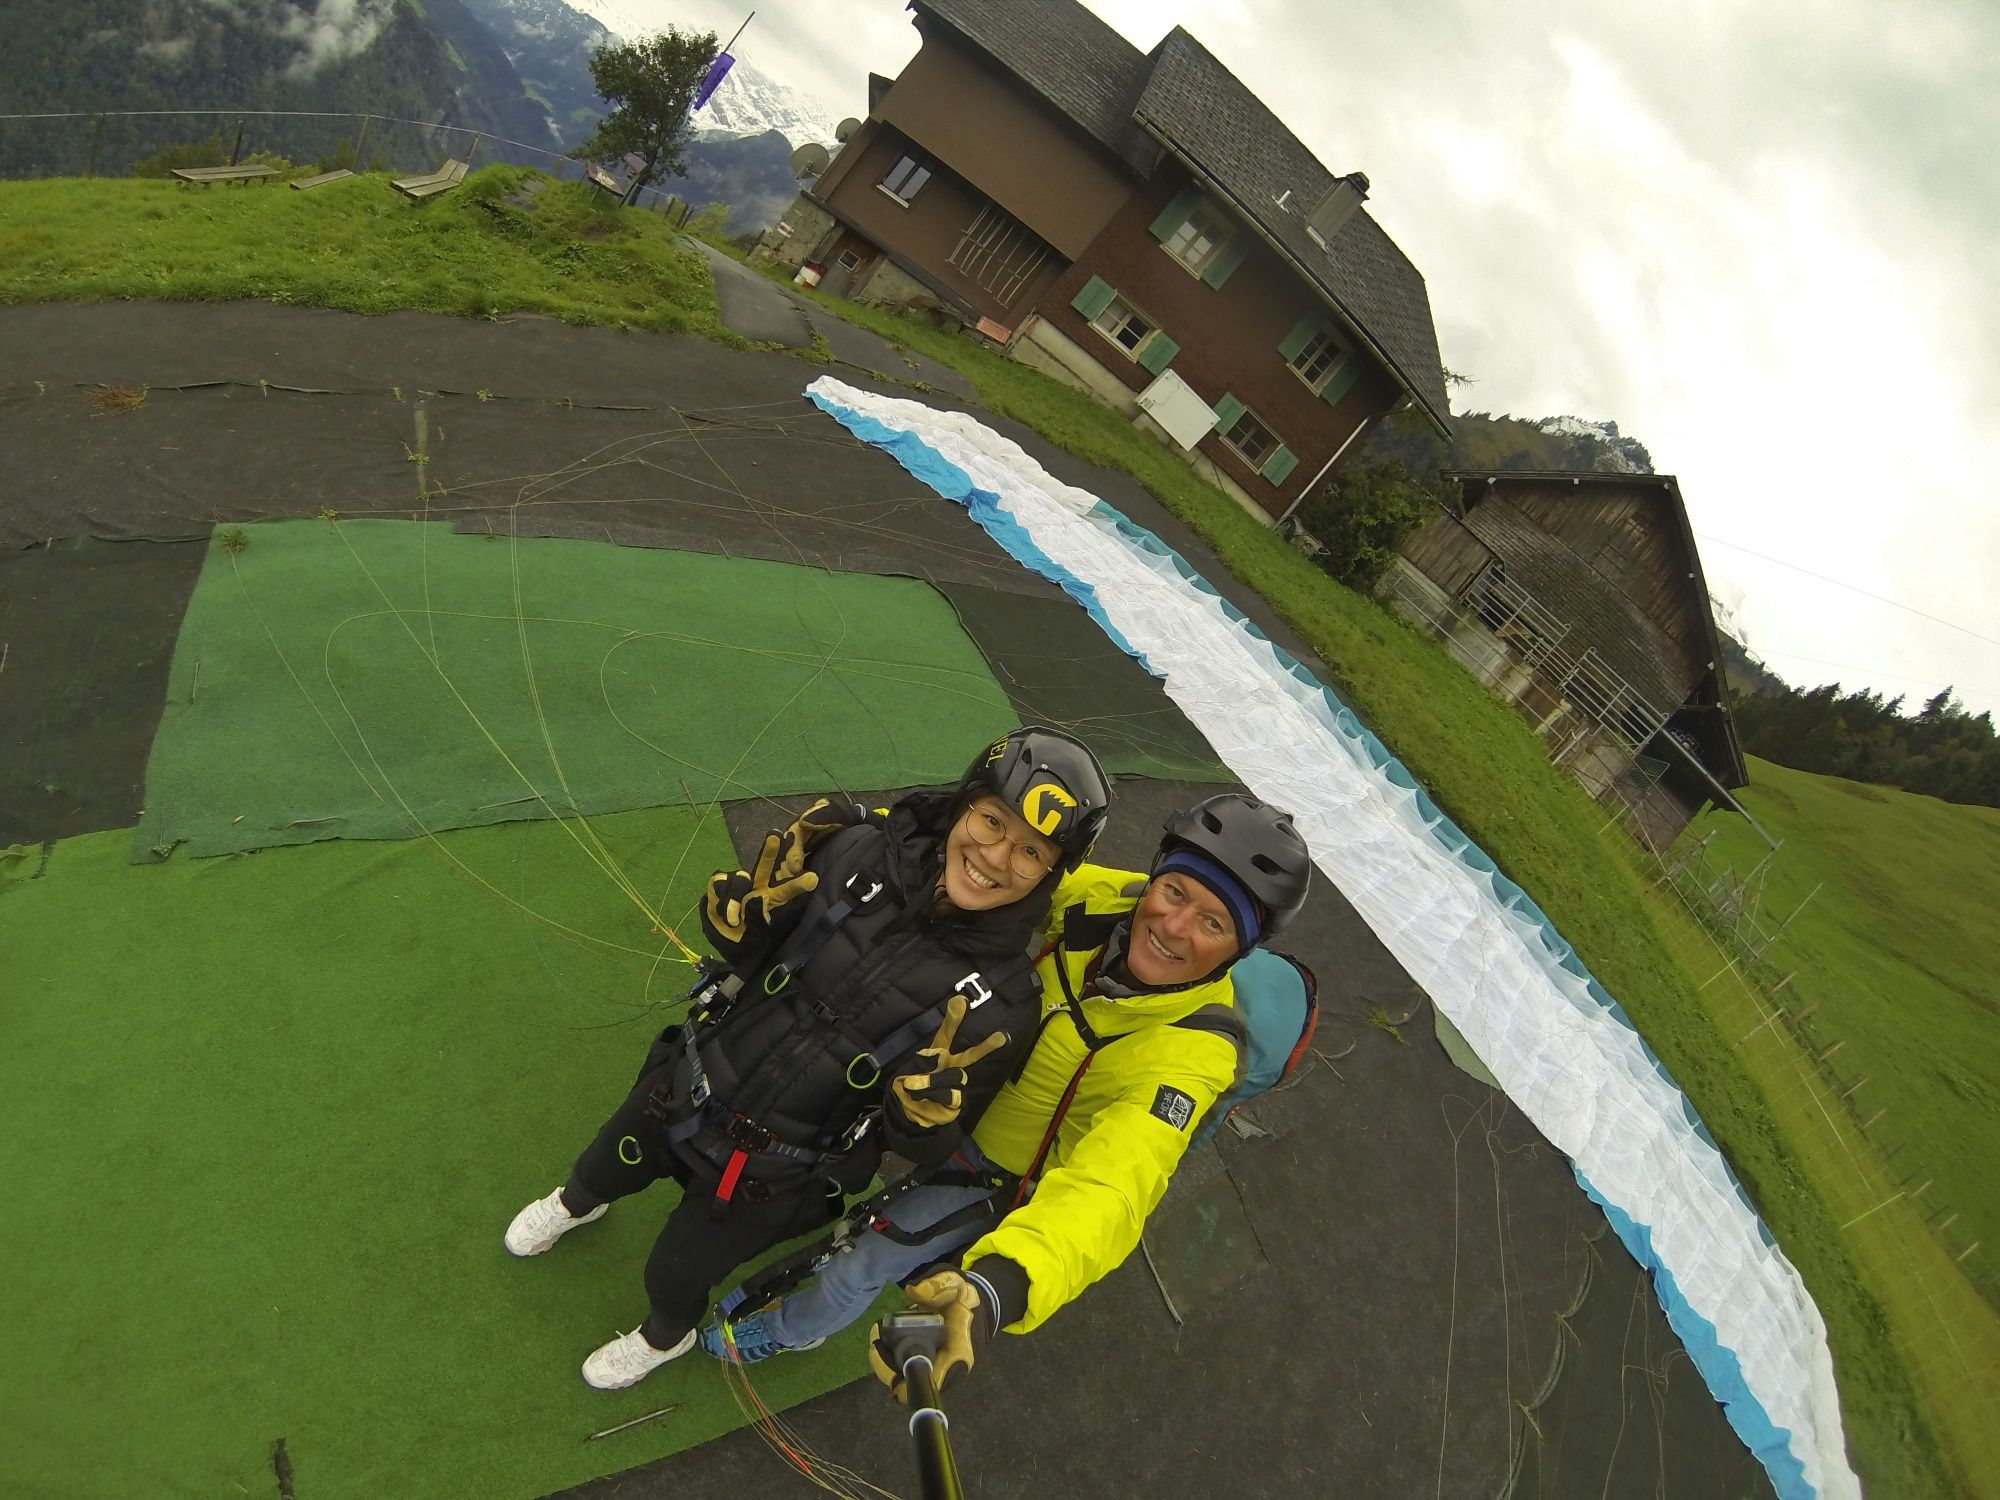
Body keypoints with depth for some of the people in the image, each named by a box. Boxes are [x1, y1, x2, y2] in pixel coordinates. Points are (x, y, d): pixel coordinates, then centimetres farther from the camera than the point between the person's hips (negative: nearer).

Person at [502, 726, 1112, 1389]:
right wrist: (746, 901, -29)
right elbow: (730, 934, -8)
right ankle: (575, 1205, 68)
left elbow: (920, 1141, -15)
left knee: (674, 1274, 22)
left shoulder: (1000, 1001, -25)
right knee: (603, 1170, 30)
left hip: (771, 1176, -2)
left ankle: (667, 1336, 59)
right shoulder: (860, 846, -22)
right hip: (684, 1083, 3)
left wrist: (935, 1083, -35)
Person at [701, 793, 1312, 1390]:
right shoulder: (1105, 894, -25)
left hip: (999, 1175, -4)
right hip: (959, 1096, 4)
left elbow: (1108, 1189, -49)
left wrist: (998, 1286, -67)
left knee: (861, 1267, 11)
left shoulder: (1191, 1053, -37)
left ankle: (792, 1329, 46)